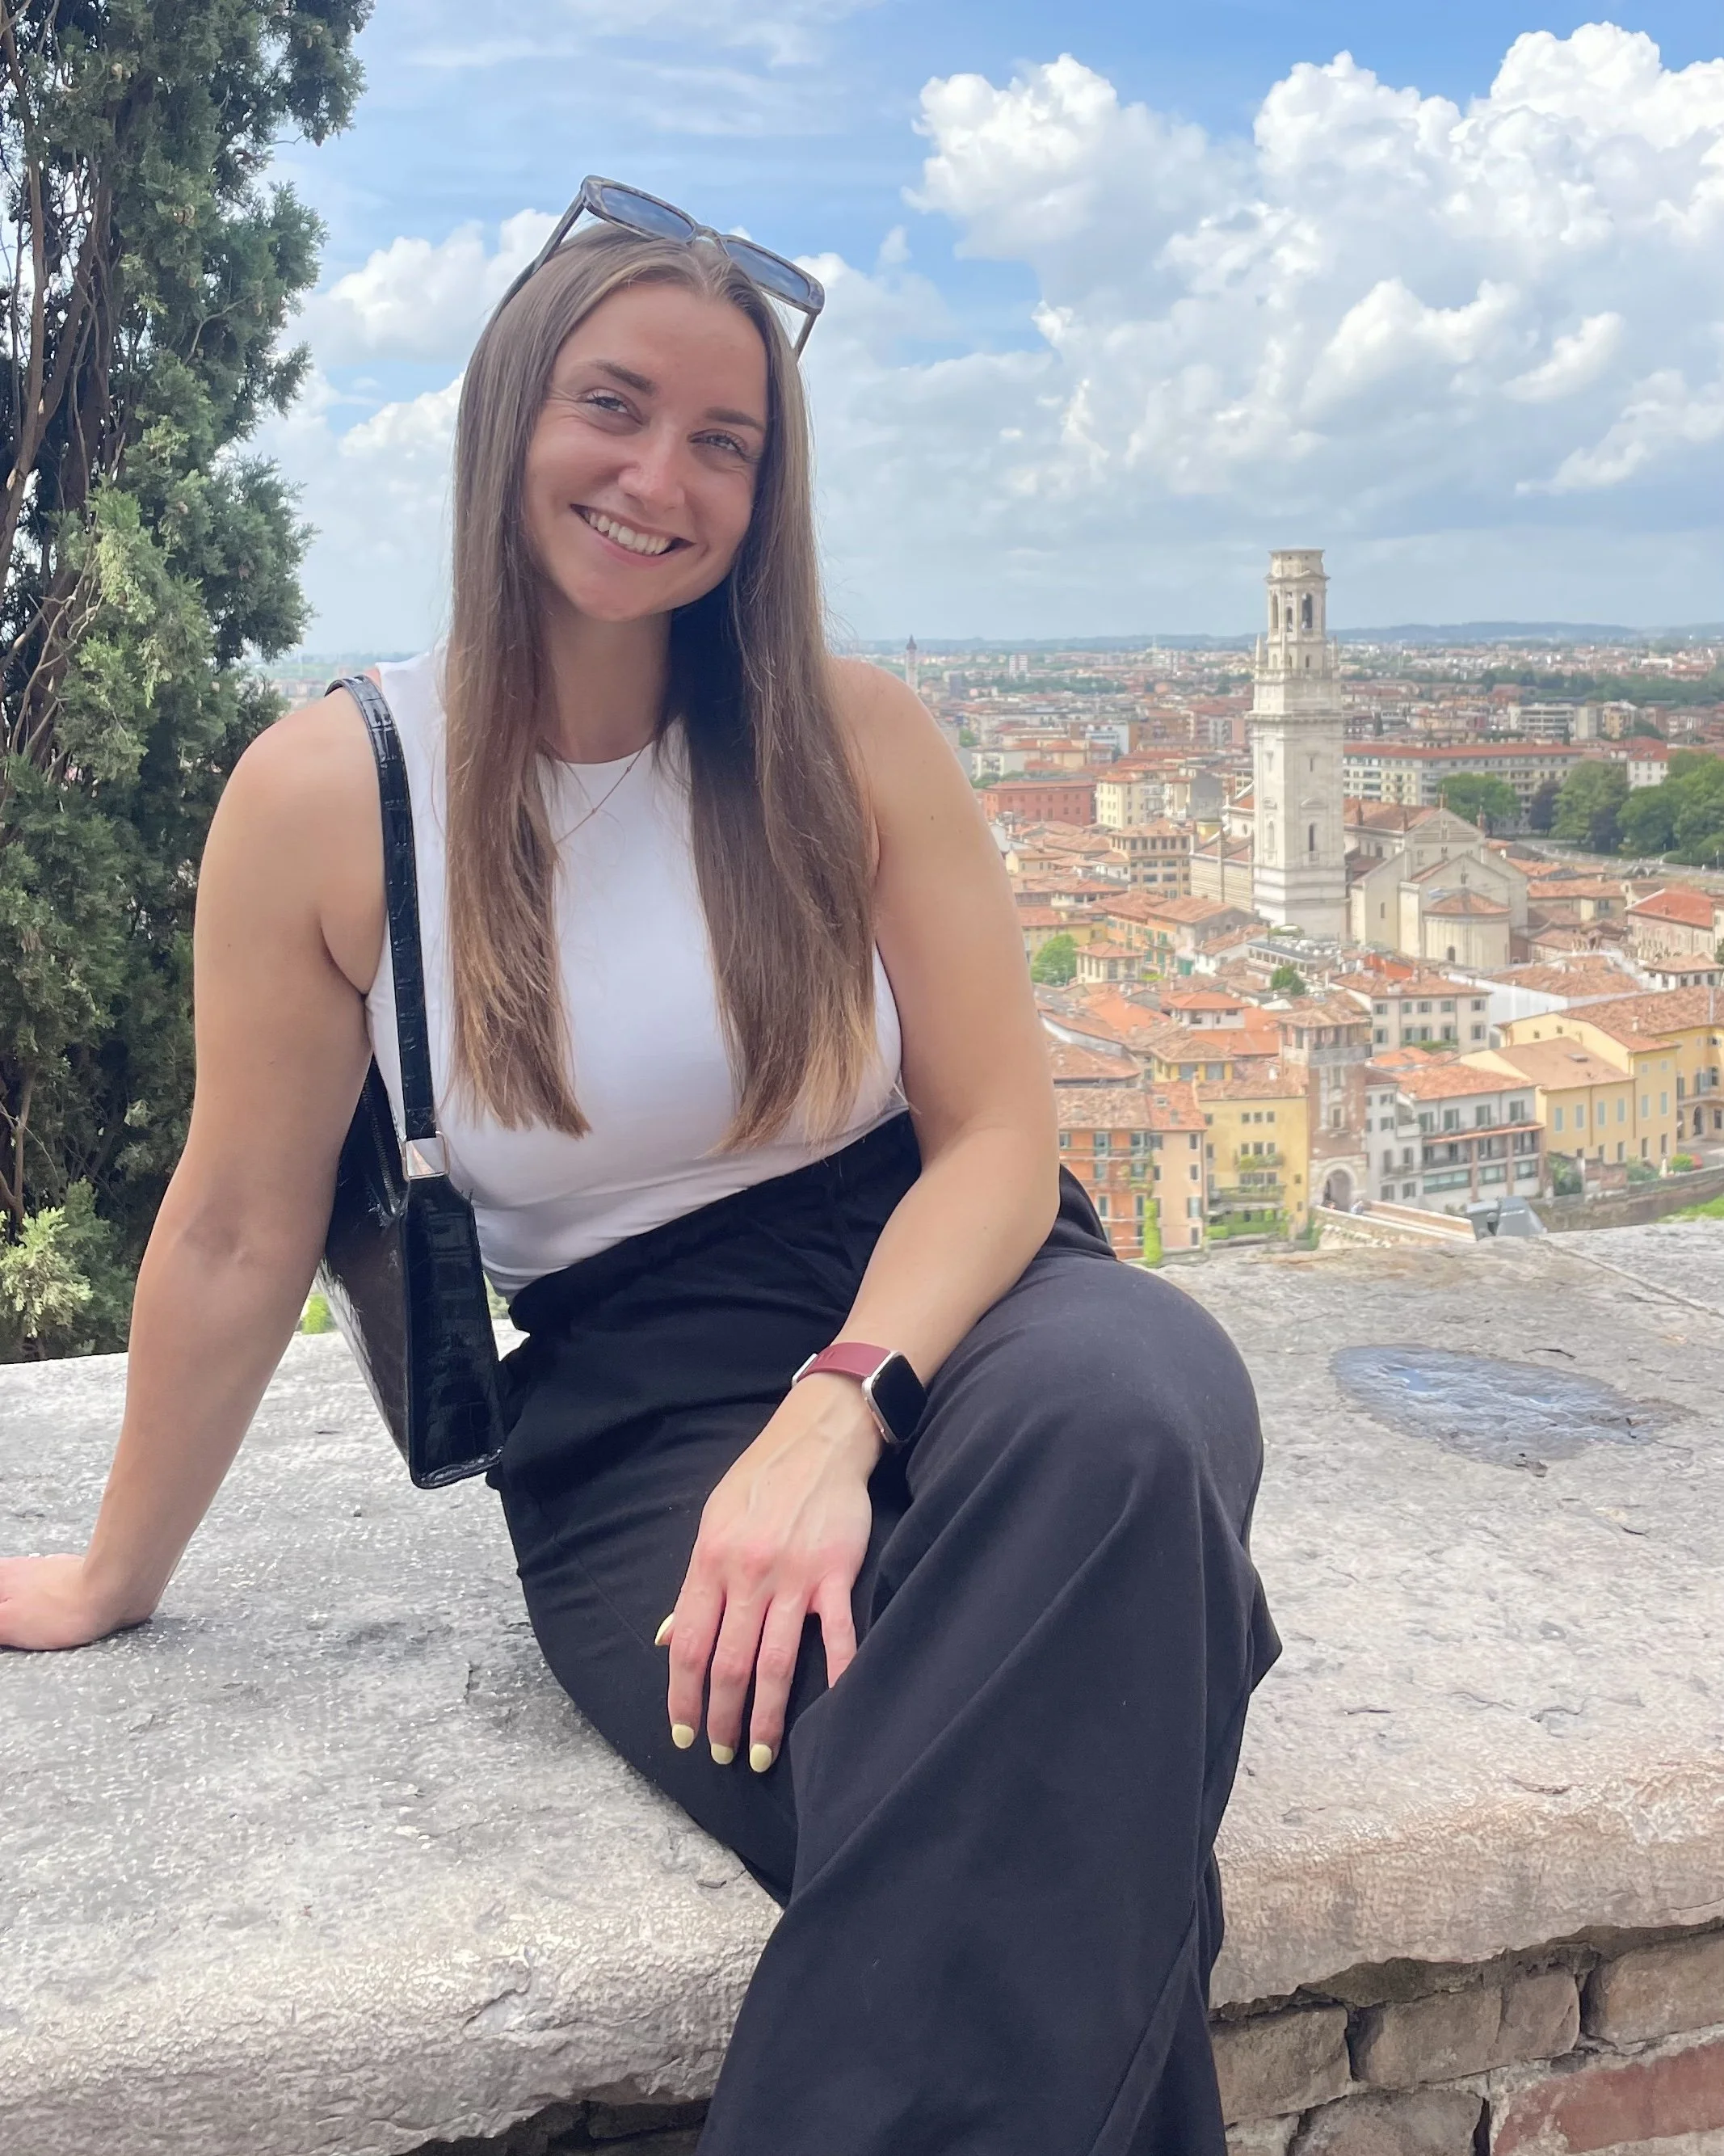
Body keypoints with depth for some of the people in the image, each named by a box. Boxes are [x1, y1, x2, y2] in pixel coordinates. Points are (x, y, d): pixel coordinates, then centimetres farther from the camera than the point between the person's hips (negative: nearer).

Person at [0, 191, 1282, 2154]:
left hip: (934, 1298, 3)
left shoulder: (854, 741, 1)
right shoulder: (327, 798, -3)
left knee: (1130, 1404, -36)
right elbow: (241, 1235, 7)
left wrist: (835, 1419, -21)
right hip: (634, 1409, -2)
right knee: (993, 1823, -33)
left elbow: (997, 1132, -2)